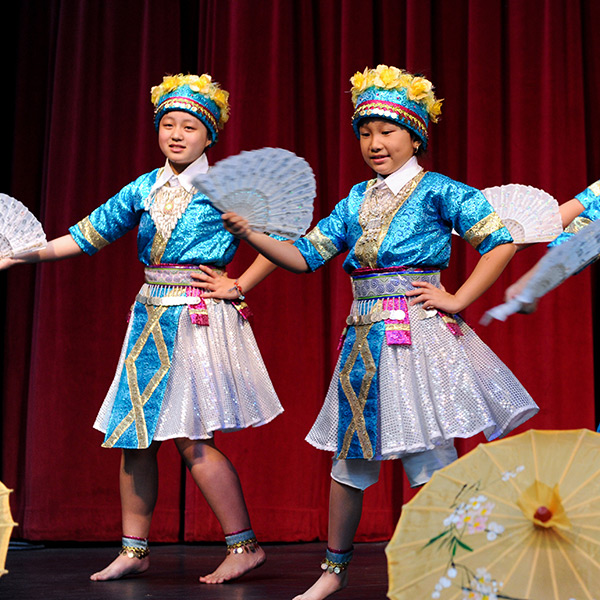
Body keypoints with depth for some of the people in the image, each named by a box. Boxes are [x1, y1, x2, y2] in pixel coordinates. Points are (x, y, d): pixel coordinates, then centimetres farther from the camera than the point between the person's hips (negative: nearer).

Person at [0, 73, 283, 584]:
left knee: (192, 438, -10)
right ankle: (134, 550, 19)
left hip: (200, 319, -6)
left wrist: (238, 287, -8)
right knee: (135, 435, 8)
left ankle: (244, 546, 1)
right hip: (150, 316, 6)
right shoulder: (144, 189, 11)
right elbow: (88, 235, 14)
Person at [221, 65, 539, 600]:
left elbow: (502, 241, -6)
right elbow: (306, 256, 14)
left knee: (429, 457, -5)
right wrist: (251, 235, 2)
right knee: (350, 450, 11)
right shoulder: (356, 201, 14)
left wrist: (457, 299, -10)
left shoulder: (436, 190, -2)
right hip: (365, 335, 6)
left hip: (418, 331, -6)